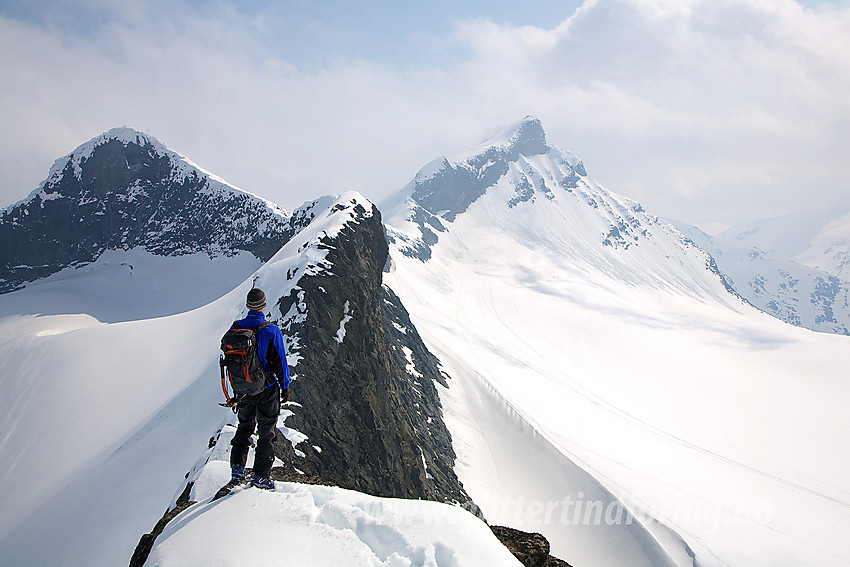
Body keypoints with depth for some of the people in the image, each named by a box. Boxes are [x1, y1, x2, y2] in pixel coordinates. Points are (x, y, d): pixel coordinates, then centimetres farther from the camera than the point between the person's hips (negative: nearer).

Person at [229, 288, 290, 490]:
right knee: (266, 432, 10)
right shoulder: (271, 331, -19)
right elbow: (280, 362, -12)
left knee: (244, 426, 24)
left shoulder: (235, 329, -5)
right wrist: (285, 387, 2)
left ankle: (237, 468, 21)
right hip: (266, 390, -4)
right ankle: (260, 476, 15)